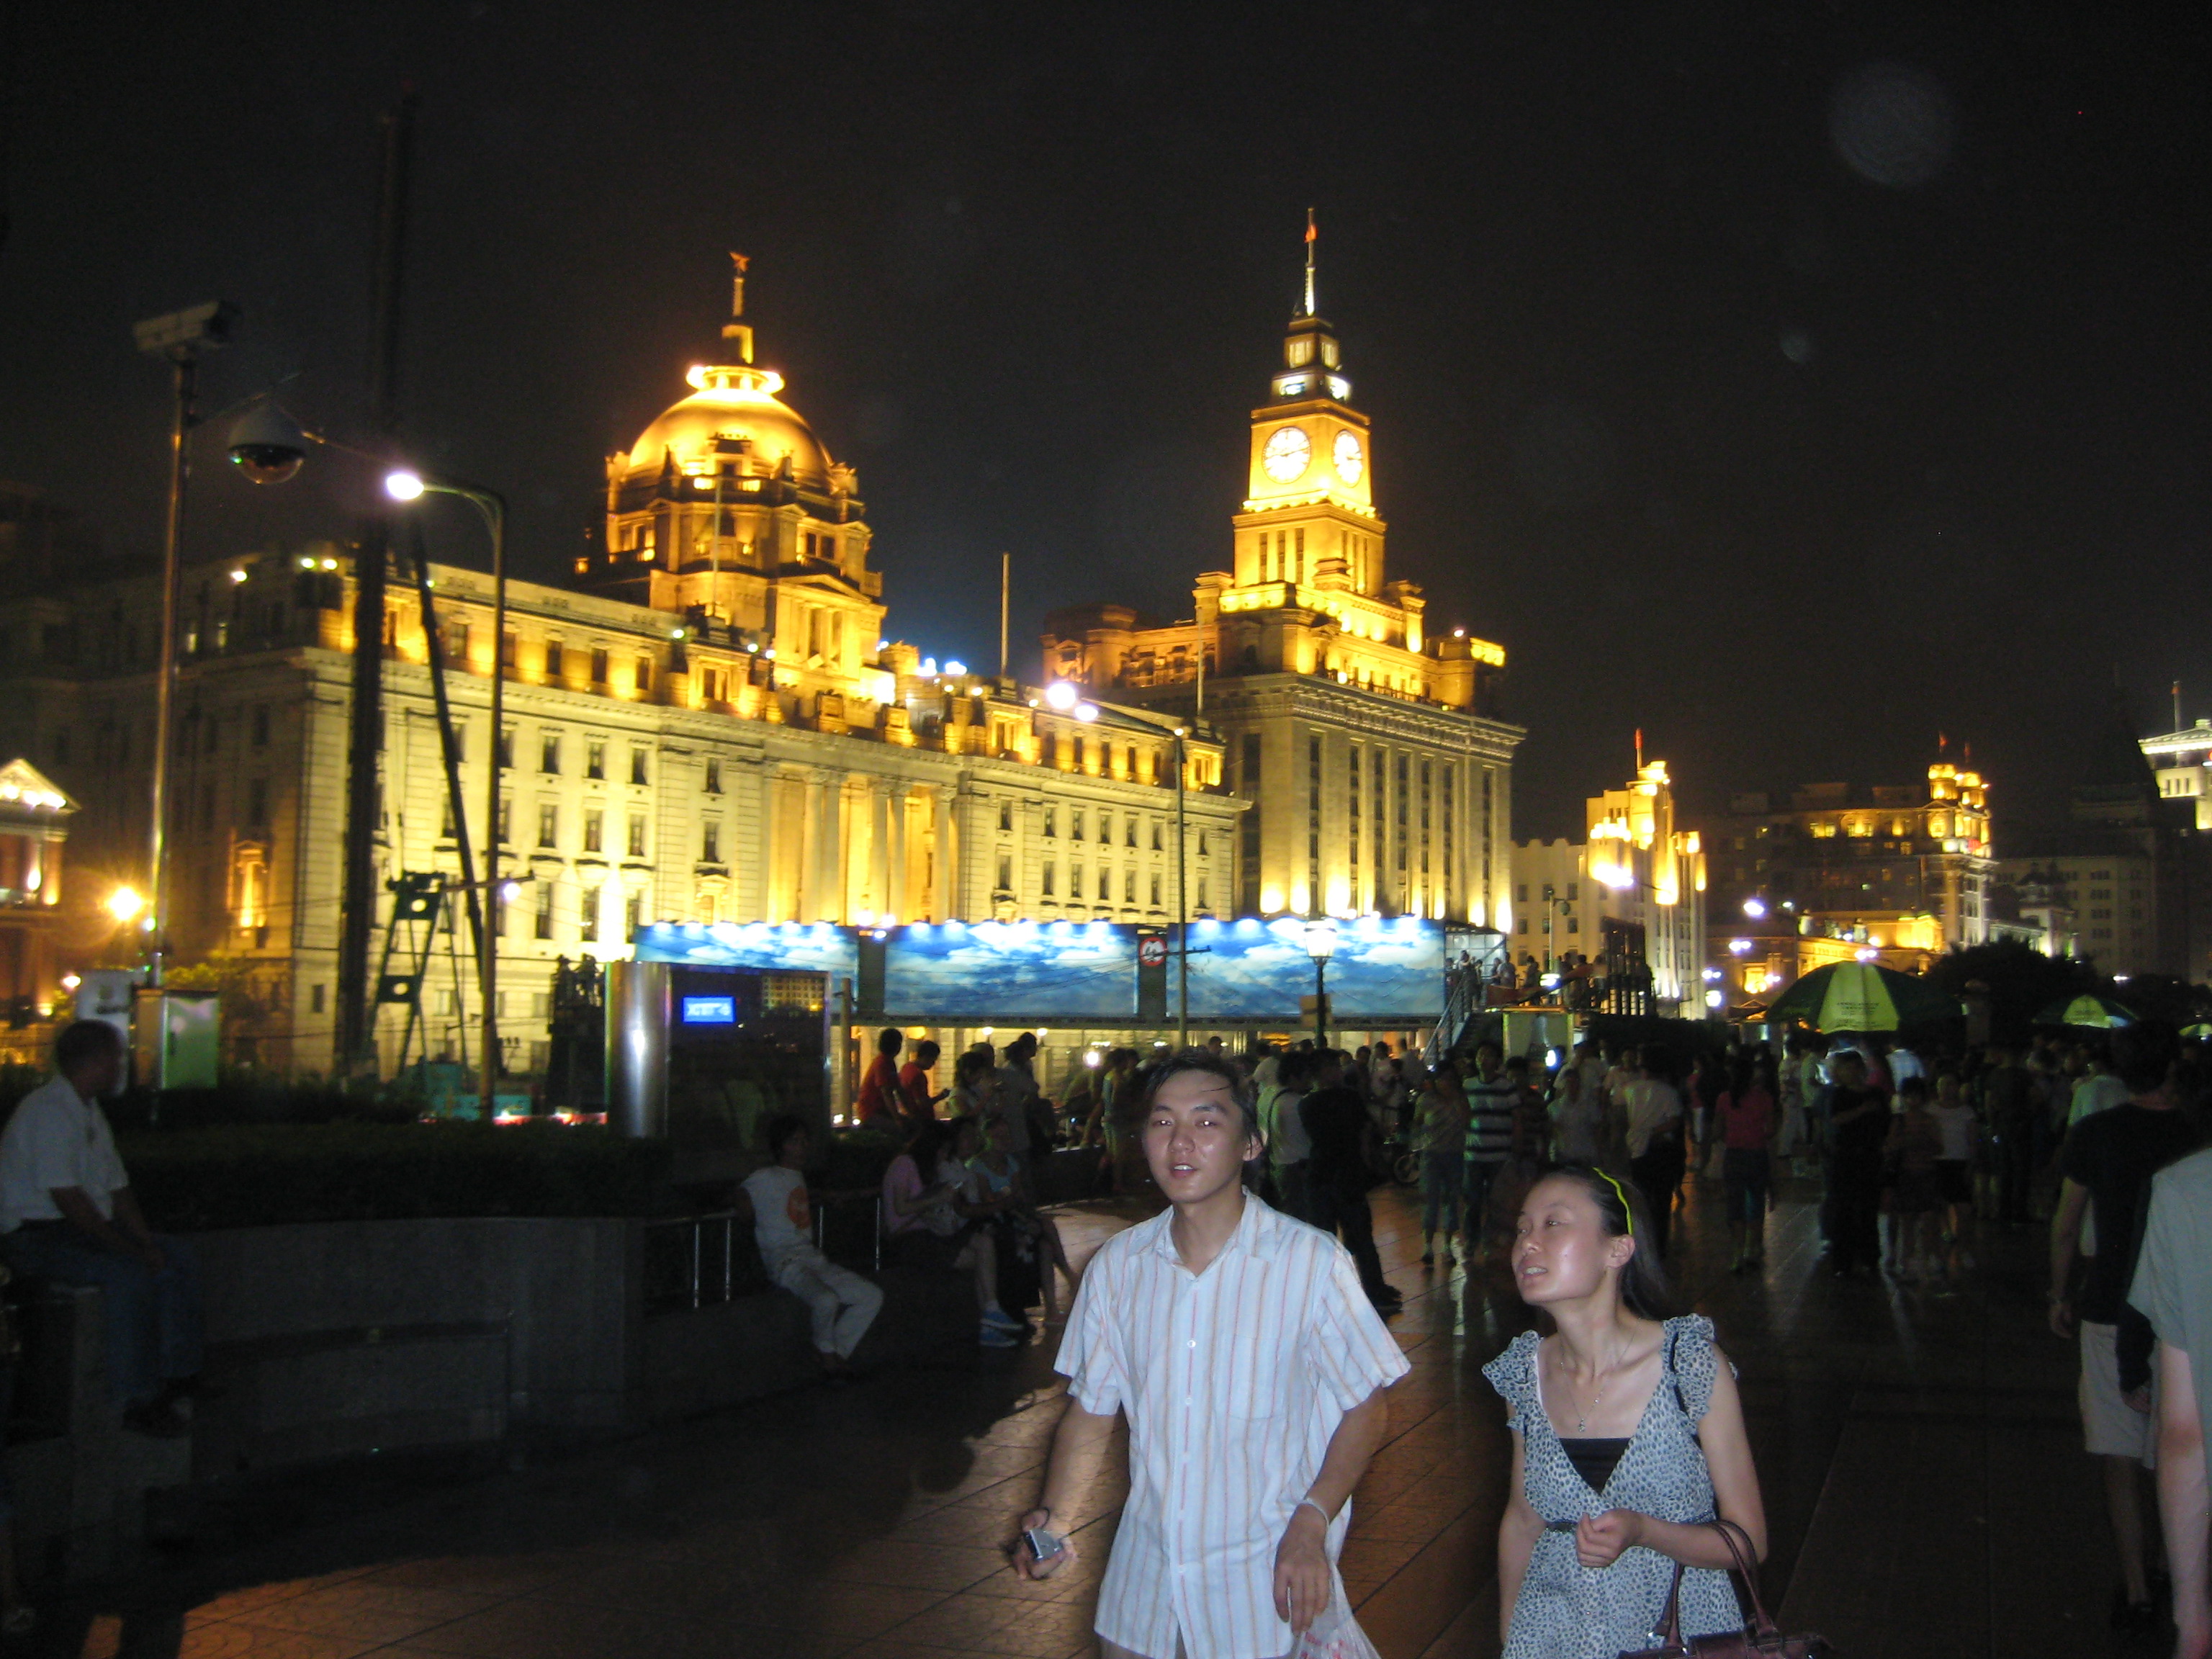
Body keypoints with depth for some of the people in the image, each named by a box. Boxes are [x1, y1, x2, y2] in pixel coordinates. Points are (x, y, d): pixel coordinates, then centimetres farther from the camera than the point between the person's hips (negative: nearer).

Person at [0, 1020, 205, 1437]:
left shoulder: (90, 1111, 15)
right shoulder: (47, 1111, -18)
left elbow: (118, 1188, 14)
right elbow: (68, 1199, -25)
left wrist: (146, 1241, -1)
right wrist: (128, 1248, -23)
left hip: (86, 1230, 10)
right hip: (36, 1237, -10)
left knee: (180, 1257, 0)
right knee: (128, 1272, -31)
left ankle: (179, 1374, 1)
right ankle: (138, 1400, -25)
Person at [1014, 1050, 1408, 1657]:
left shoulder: (1312, 1261, -14)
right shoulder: (1117, 1264, -1)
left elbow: (1366, 1406, -8)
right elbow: (1090, 1409, 6)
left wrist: (1310, 1525, -19)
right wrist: (1054, 1518, -9)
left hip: (1262, 1581, -4)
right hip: (1145, 1569, 4)